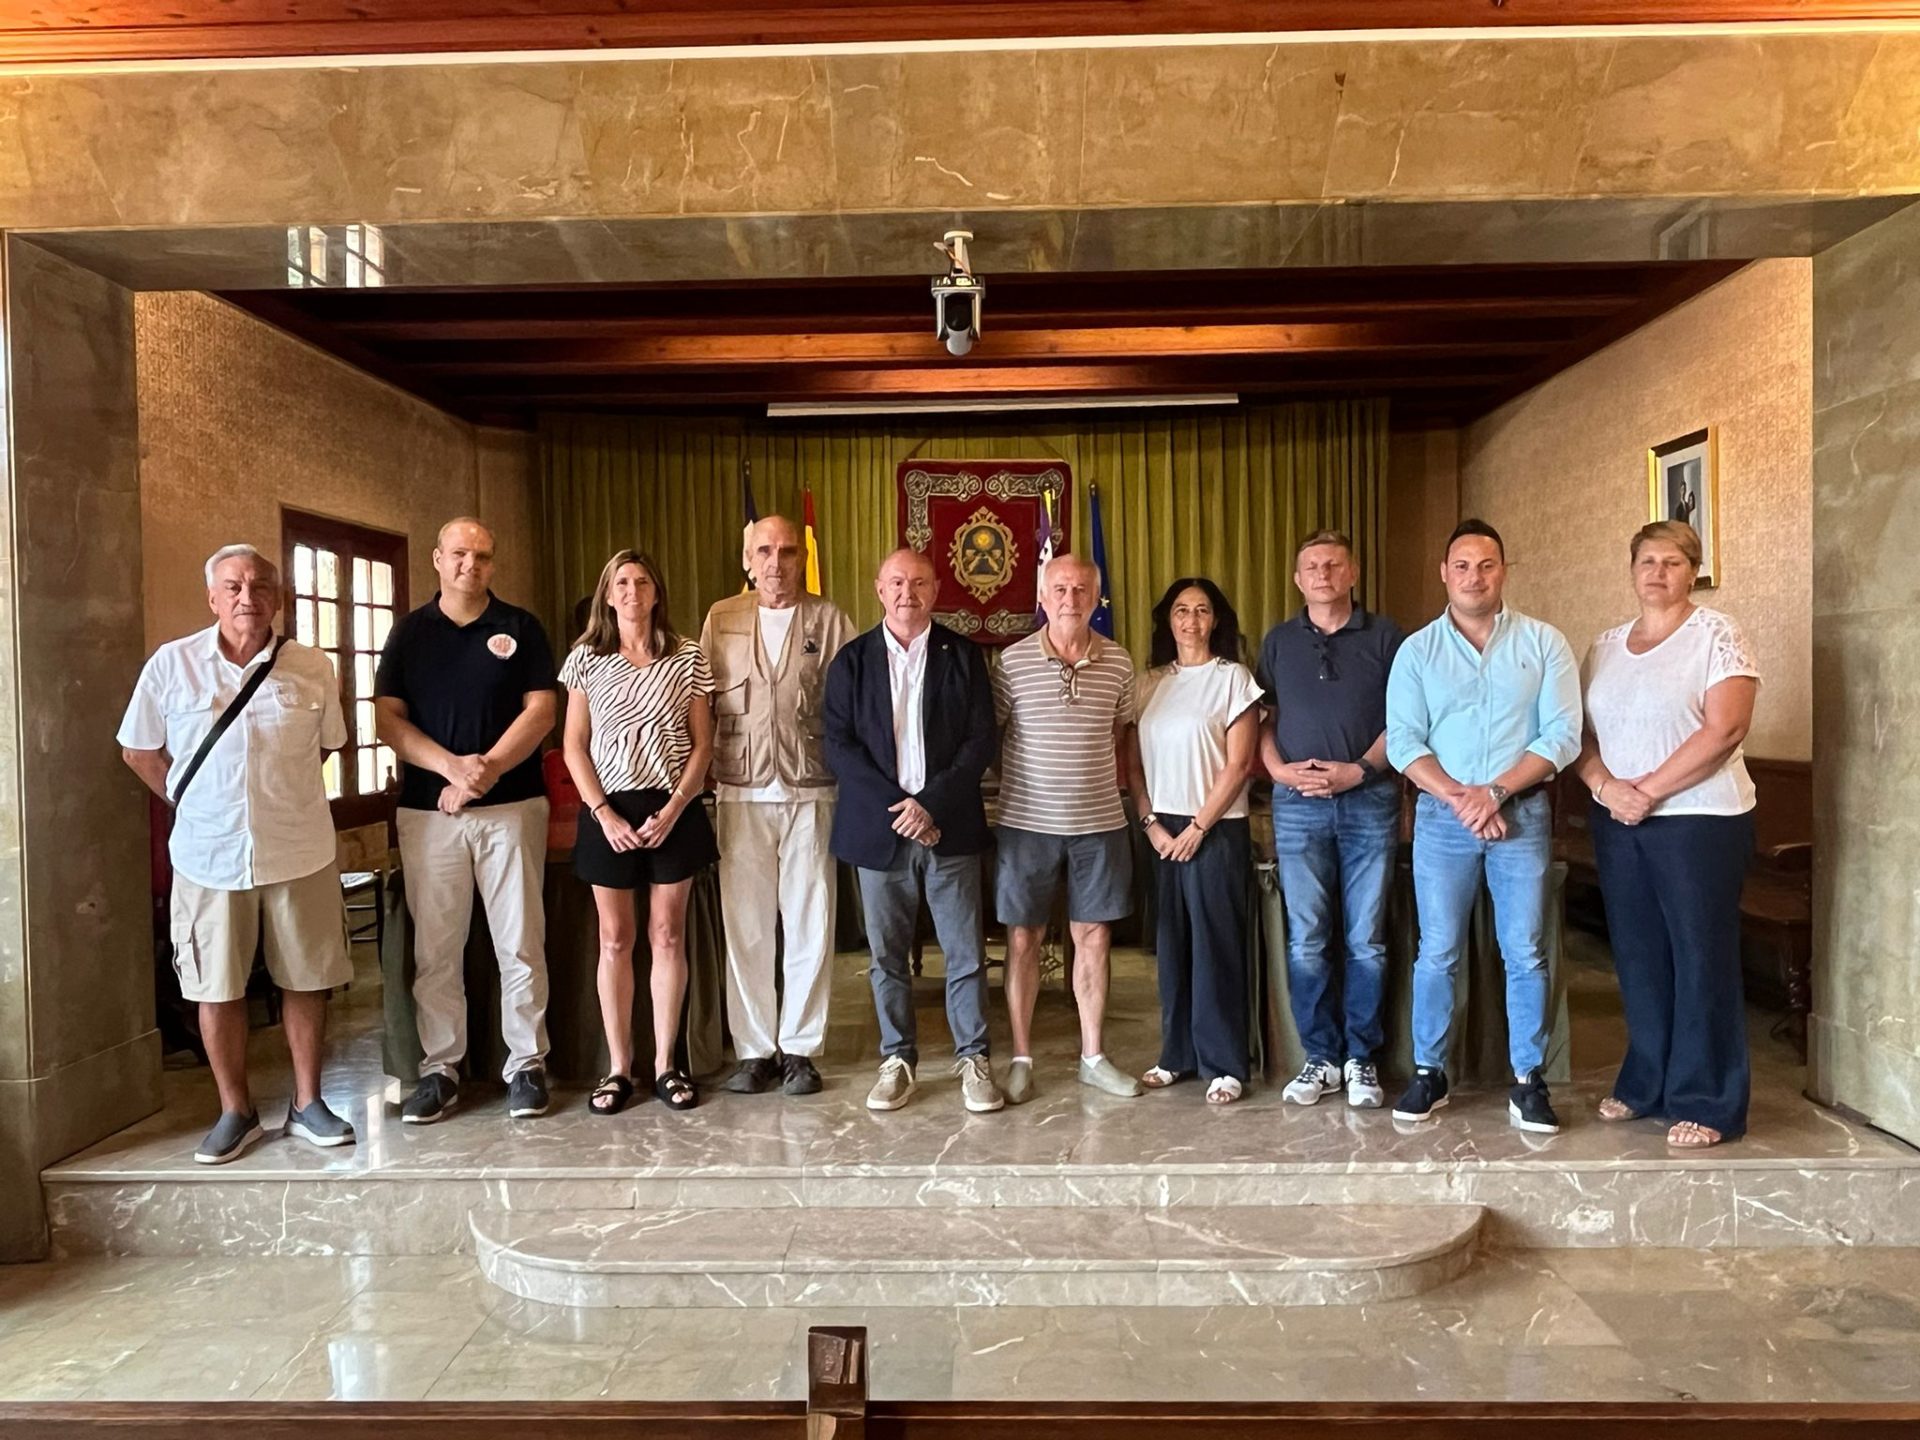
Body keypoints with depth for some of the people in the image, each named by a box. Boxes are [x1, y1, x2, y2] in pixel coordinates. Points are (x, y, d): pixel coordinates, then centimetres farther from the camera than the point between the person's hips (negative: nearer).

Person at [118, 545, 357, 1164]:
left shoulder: (313, 669, -3)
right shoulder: (170, 664, -4)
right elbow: (139, 751, 7)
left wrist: (283, 792, 8)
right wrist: (194, 804, 4)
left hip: (299, 853, 1)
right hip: (209, 856, 0)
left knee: (305, 981, 9)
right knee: (217, 989, 8)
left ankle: (307, 1103, 24)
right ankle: (236, 1113, 25)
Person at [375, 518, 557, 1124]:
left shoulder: (521, 628, 6)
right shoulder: (409, 631, 9)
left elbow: (540, 711, -2)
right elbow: (387, 718, 2)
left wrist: (486, 769, -14)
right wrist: (452, 765, -13)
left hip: (511, 806, -1)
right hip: (427, 810, 2)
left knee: (520, 944, 1)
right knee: (434, 948, 5)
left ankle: (527, 1063, 12)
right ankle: (439, 1068, 16)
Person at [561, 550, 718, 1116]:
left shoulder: (687, 658, 2)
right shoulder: (586, 659, 3)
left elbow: (702, 744, 2)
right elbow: (574, 747, 2)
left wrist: (673, 809, -9)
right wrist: (604, 814, -9)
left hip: (673, 809, 0)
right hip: (608, 809, 0)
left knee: (668, 935, 4)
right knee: (615, 938, 5)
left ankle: (665, 1064, 15)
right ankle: (618, 1067, 14)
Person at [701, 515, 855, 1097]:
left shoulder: (828, 620, 4)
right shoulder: (721, 620, 9)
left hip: (811, 792, -1)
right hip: (741, 793, 1)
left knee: (810, 924, 4)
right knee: (744, 924, 5)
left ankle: (800, 1048, 16)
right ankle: (753, 1049, 17)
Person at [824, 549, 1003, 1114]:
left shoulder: (963, 656, 5)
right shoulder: (852, 660, 6)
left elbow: (982, 740, -1)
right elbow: (839, 744, -1)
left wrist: (931, 804, -13)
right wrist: (895, 809, -11)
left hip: (949, 827, -1)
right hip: (879, 829, 1)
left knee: (964, 952, 3)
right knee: (887, 955, 8)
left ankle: (974, 1058, 17)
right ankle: (897, 1058, 22)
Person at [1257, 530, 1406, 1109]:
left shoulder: (1384, 636, 5)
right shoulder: (1279, 641, 12)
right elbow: (1261, 719, 10)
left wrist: (1360, 769, -11)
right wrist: (1278, 768, -7)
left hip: (1370, 800, -1)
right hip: (1297, 803, 2)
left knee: (1365, 940, 4)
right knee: (1306, 942, 4)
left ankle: (1361, 1059, 16)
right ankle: (1320, 1058, 15)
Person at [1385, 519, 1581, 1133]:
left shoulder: (1544, 643, 2)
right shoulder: (1417, 650, 4)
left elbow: (1562, 735, -6)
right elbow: (1402, 741, -2)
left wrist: (1494, 791, -15)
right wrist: (1458, 797, -15)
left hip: (1523, 813, 0)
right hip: (1442, 816, 1)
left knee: (1525, 954, 4)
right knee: (1436, 953, 5)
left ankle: (1529, 1081, 16)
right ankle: (1428, 1073, 17)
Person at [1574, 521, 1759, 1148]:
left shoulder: (1718, 636, -5)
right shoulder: (1606, 645, 11)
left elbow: (1725, 729, -16)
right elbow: (1581, 732, 9)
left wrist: (1649, 789, -17)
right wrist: (1606, 786, -9)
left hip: (1698, 819, -5)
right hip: (1617, 821, 5)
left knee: (1702, 959, 1)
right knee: (1638, 956, 11)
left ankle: (1706, 1103, 12)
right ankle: (1646, 1084, 24)